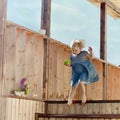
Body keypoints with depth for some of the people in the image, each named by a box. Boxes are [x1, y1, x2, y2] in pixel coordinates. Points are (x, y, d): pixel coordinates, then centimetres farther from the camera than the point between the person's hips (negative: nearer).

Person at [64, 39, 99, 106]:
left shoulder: (84, 53, -5)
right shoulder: (72, 56, 4)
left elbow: (91, 57, 3)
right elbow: (71, 64, 14)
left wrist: (91, 52, -16)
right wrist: (68, 64, -9)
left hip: (84, 71, -4)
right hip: (76, 73, 4)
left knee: (81, 82, -24)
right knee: (73, 85, 0)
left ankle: (83, 95, 0)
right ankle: (70, 99, 12)